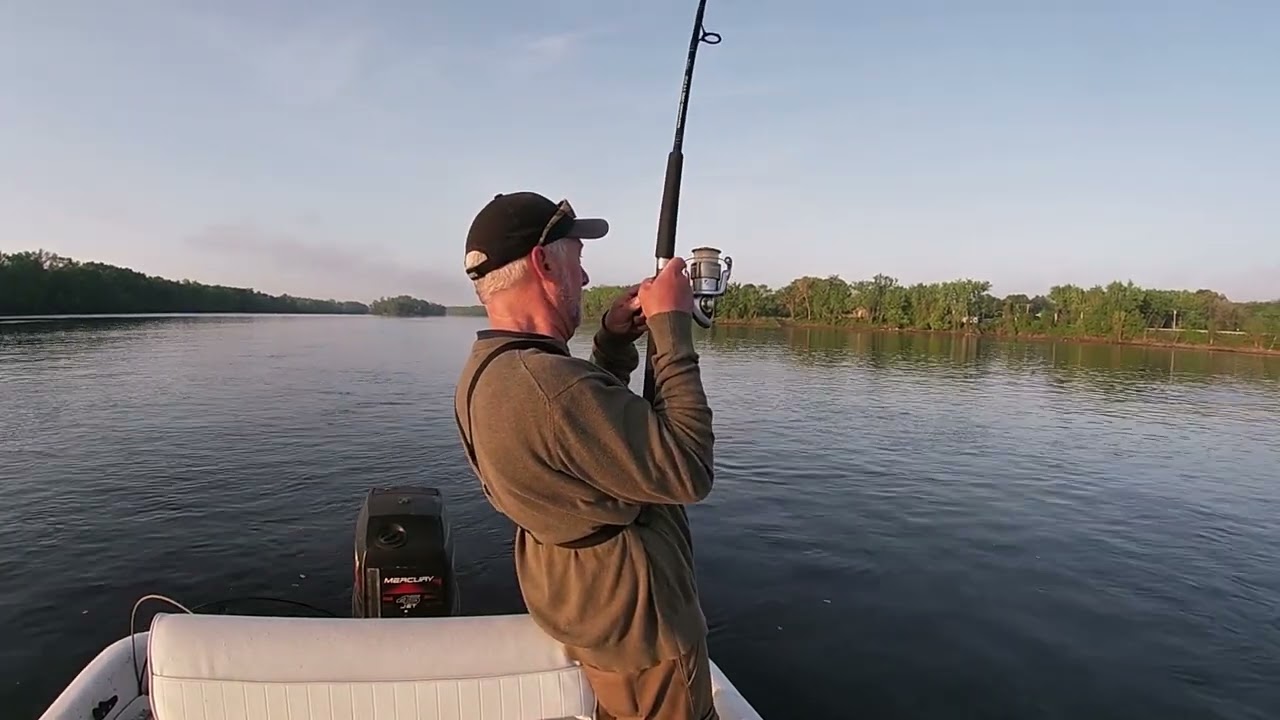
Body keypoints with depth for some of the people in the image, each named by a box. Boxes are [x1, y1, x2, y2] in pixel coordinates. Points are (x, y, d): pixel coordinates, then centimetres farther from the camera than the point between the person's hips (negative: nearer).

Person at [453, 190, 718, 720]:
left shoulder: (483, 372, -2)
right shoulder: (550, 386, -35)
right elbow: (687, 473, -29)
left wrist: (612, 344, -3)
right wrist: (672, 327, -24)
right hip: (638, 628, -8)